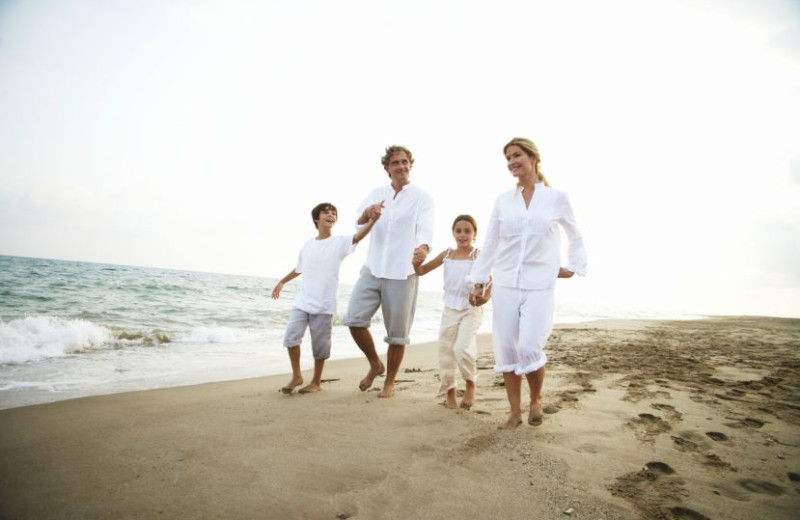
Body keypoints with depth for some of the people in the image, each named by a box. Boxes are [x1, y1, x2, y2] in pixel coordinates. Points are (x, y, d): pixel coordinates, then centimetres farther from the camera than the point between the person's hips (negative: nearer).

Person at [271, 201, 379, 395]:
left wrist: (372, 220, -41)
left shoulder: (339, 242, -4)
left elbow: (357, 236, -24)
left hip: (324, 305, -3)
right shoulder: (307, 245, 8)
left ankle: (316, 382, 22)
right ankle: (296, 376, 16)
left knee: (320, 345, 4)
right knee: (291, 336, -3)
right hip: (301, 302, 4)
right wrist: (282, 282, 32)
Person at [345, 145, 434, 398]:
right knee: (354, 319, -7)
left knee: (397, 333, 4)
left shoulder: (422, 197, 0)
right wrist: (368, 212, -30)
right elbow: (359, 220, -5)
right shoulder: (376, 193, 11)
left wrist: (422, 248, -40)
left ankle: (390, 382, 24)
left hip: (402, 273, -3)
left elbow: (425, 228, -16)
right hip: (372, 269, 3)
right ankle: (375, 364, 19)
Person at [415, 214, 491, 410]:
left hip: (471, 310, -4)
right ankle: (450, 393, 24)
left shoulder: (478, 256, -7)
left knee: (462, 348, -22)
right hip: (450, 310, 4)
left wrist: (485, 298, -31)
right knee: (445, 353, 7)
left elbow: (489, 282, -11)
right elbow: (421, 271, 10)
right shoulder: (447, 254, 5)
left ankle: (470, 386, 5)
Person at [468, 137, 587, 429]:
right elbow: (490, 244, 11)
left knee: (529, 348, -13)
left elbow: (575, 237, 16)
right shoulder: (502, 201, 8)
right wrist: (479, 280, 8)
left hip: (539, 287, -2)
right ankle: (515, 413, 18)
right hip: (505, 285, 3)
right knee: (506, 349, 2)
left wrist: (573, 267, 9)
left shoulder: (557, 198, 3)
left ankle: (536, 400, 18)